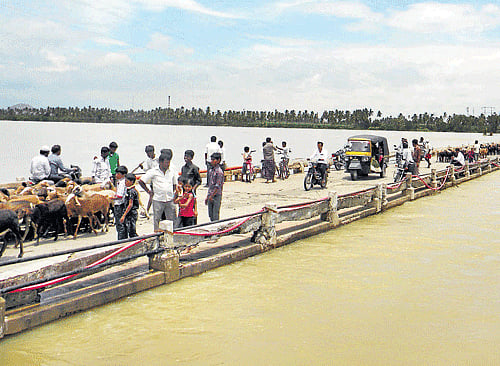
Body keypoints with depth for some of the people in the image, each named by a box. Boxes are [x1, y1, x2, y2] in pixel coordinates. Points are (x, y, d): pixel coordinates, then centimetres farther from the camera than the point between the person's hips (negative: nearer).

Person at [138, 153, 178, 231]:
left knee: (172, 221, 4)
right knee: (156, 220, 6)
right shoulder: (153, 171, -5)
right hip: (158, 200, -3)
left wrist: (171, 192, 11)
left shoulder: (172, 170, 5)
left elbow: (174, 184, 20)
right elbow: (141, 181, 0)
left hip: (170, 200, 3)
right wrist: (148, 191, 1)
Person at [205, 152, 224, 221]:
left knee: (215, 216, -5)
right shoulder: (211, 170, 13)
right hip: (210, 196, 8)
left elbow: (218, 186, -16)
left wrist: (212, 196, -15)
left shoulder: (219, 172, -12)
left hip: (216, 196, -8)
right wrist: (207, 197, 17)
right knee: (210, 215, 11)